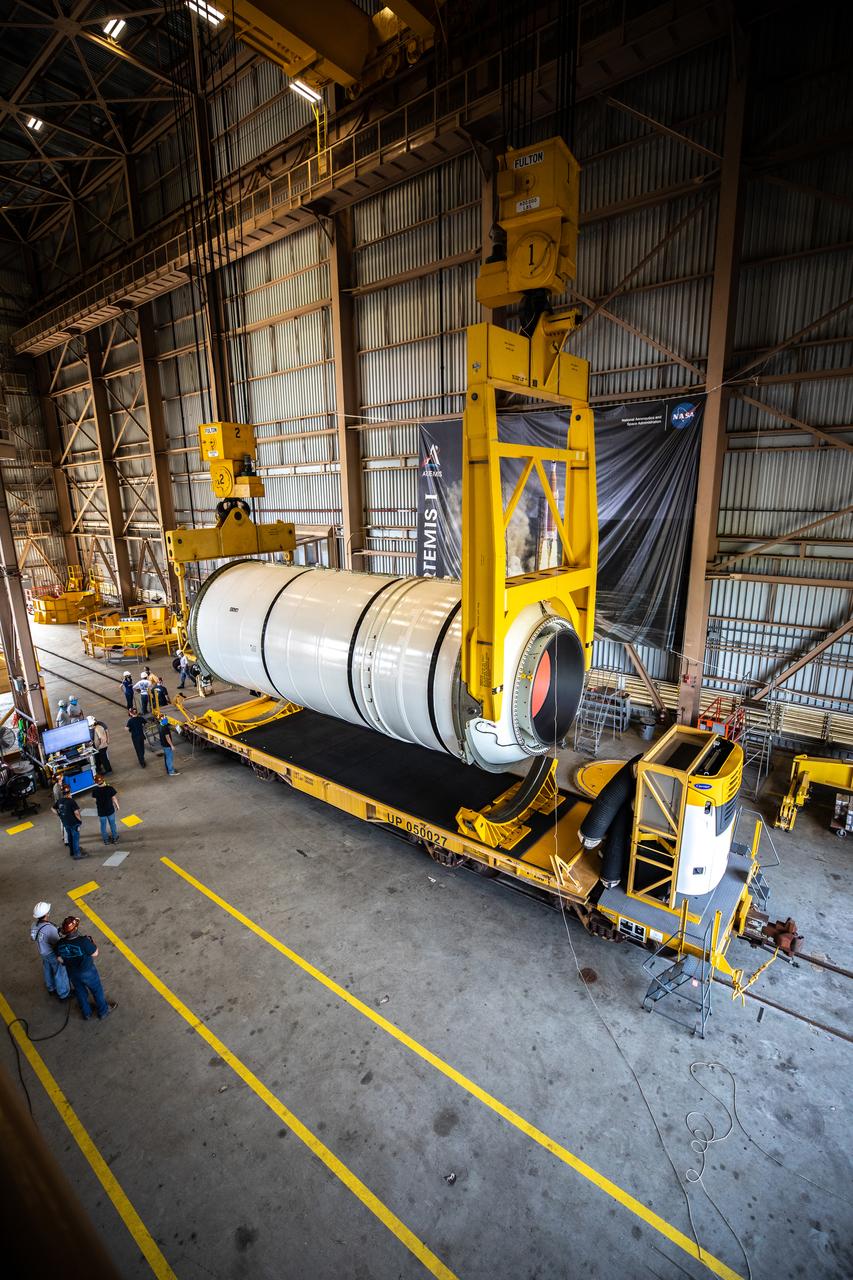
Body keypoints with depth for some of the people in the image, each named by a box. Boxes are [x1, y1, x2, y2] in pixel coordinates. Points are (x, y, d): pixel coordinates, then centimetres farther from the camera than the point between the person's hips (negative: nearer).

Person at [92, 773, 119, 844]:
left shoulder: (94, 790, -18)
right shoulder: (109, 788, -22)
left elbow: (95, 800, -5)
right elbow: (114, 799, -11)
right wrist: (117, 806, 5)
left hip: (101, 811, 1)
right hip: (110, 810, -1)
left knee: (103, 825, 20)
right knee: (112, 824, 18)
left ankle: (106, 840, 34)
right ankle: (115, 838, 32)